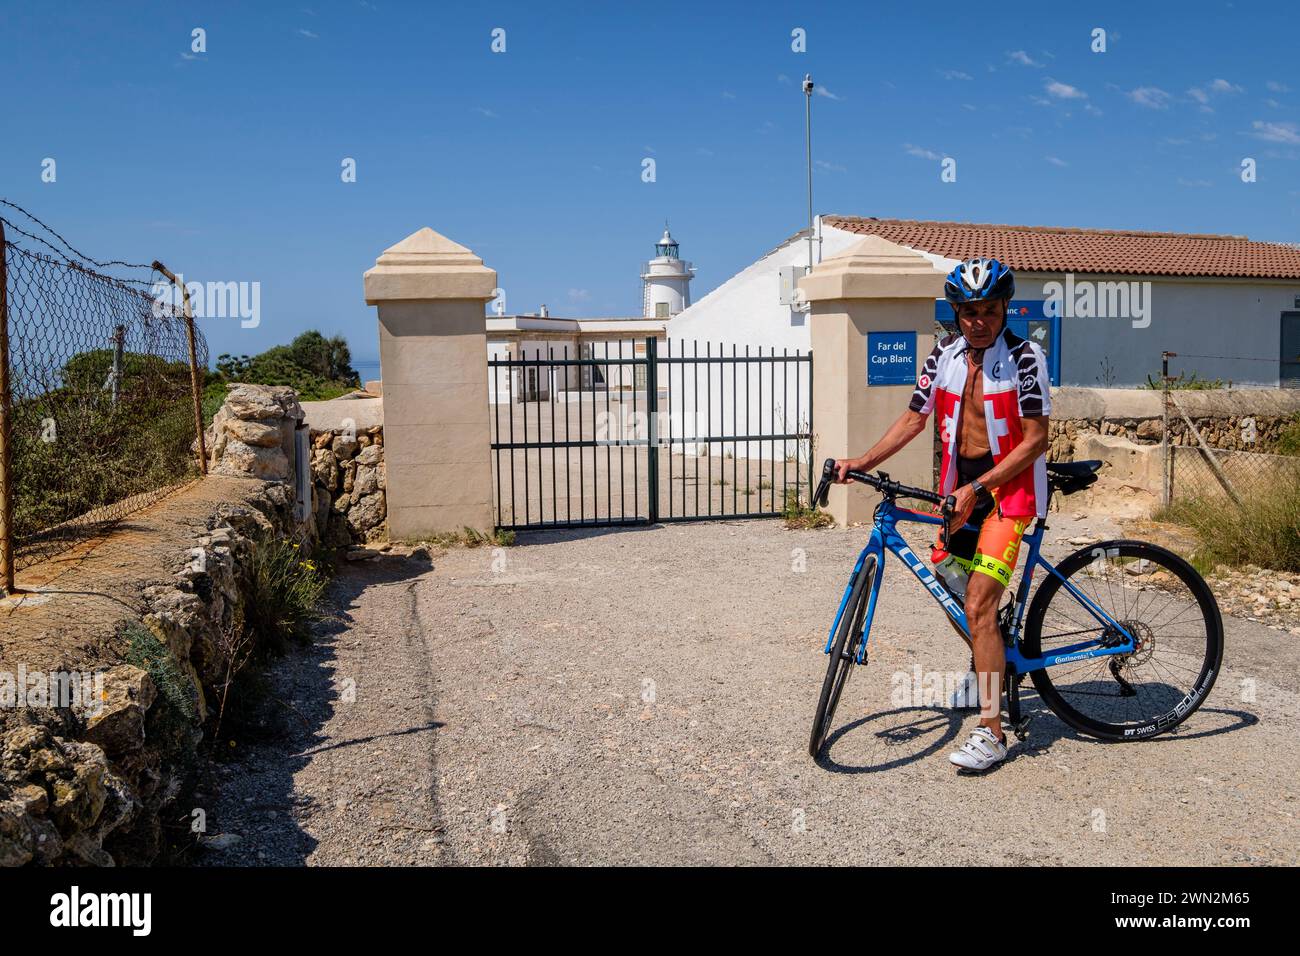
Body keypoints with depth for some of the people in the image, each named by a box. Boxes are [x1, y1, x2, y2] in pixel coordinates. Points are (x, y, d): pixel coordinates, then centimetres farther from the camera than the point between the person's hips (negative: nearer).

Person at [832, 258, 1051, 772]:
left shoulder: (1025, 357, -13)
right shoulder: (944, 354, 3)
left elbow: (1035, 440, -15)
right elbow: (914, 419, 6)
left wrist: (978, 488, -22)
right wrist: (863, 462, -5)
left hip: (1009, 485, -6)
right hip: (959, 483, 6)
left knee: (978, 606, -15)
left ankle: (991, 733, -8)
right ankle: (986, 668, 47)